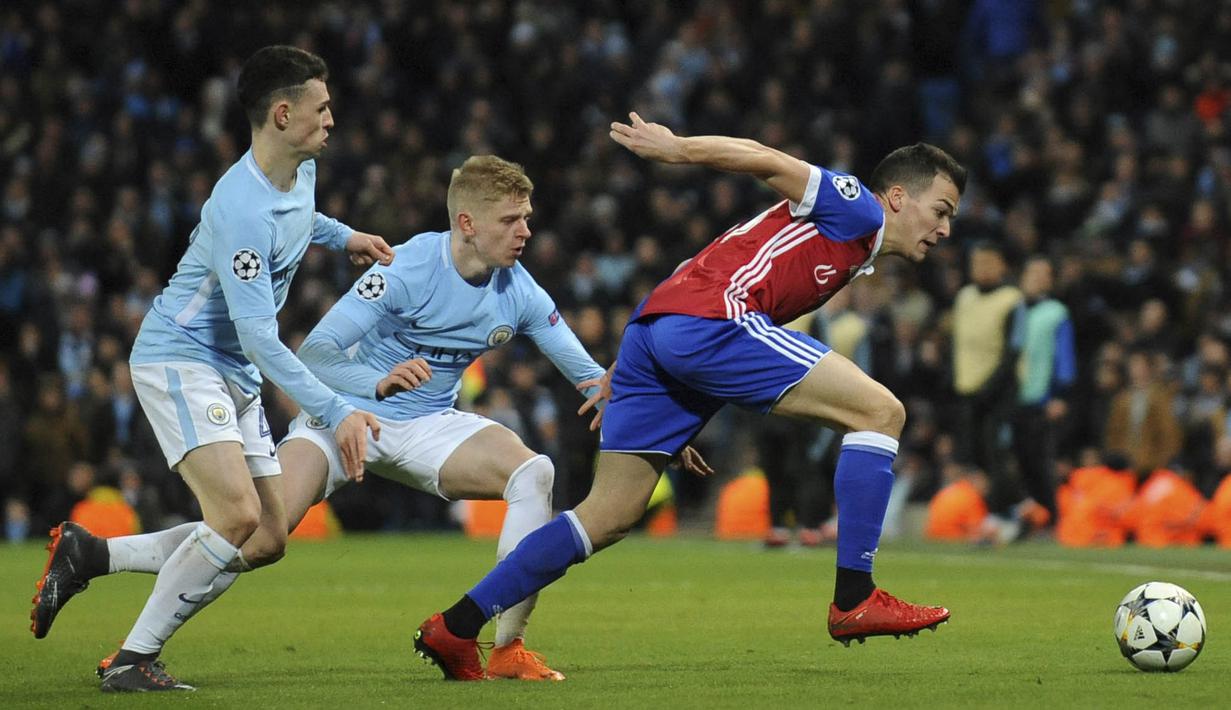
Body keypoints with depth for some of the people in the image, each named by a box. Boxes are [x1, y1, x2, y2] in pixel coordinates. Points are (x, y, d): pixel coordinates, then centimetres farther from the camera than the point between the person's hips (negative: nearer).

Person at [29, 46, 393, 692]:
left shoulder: (302, 170, 4)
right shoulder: (240, 208, -26)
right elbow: (259, 338, -28)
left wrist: (342, 236, 22)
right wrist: (335, 413, -30)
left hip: (234, 374, 9)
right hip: (178, 358, -9)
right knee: (237, 514, -25)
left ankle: (86, 554, 12)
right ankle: (134, 660, -13)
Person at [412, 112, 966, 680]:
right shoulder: (858, 212, 5)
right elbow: (766, 162, -7)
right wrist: (677, 149, -15)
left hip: (651, 332, 10)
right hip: (709, 320, -10)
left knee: (606, 520, 11)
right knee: (880, 412, -9)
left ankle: (455, 628, 10)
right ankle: (855, 599, -10)